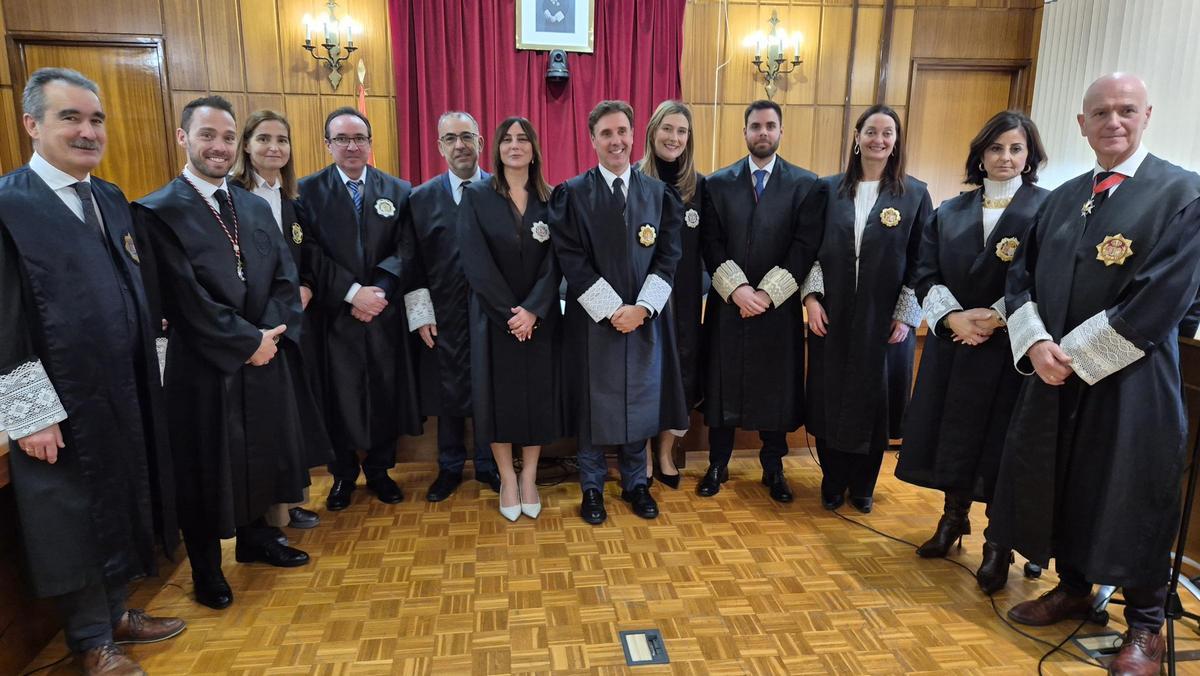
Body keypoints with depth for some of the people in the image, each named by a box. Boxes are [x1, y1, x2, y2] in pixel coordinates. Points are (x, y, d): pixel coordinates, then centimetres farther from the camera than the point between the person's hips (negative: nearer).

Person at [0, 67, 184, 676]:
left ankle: (116, 614, 39)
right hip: (61, 406, -6)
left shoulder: (112, 199, 8)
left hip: (126, 393, 7)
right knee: (74, 521, 10)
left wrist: (149, 370, 13)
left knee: (118, 506, 19)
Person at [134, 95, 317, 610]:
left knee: (261, 455, 18)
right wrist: (247, 342, -16)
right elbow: (185, 298, -17)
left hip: (264, 358, 6)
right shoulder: (157, 211, -10)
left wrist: (271, 333, -11)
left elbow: (284, 275, 4)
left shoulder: (255, 207, 9)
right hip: (204, 366, -5)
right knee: (205, 468, 9)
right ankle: (206, 569, 29)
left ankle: (255, 539, 40)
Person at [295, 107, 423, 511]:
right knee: (338, 397, 5)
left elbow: (405, 251, -1)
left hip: (384, 312, 2)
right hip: (333, 314, -2)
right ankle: (343, 474, 26)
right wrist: (353, 292, -17)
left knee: (386, 393, 9)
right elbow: (312, 255, -8)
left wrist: (379, 290, -16)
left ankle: (379, 470, 28)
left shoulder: (398, 190, 7)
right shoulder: (308, 190, 1)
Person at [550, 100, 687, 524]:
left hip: (645, 319, 3)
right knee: (594, 405, 8)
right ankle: (592, 488, 26)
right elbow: (572, 261, -9)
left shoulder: (659, 193, 5)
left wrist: (641, 308, -12)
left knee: (639, 403, 12)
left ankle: (635, 484, 31)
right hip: (593, 321, -2)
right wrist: (612, 310, -15)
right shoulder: (572, 194, -3)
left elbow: (668, 257, 0)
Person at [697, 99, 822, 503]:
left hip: (779, 306, 0)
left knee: (776, 388, 8)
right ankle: (718, 466, 23)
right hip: (728, 304, 1)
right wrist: (737, 288, -15)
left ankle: (773, 469, 25)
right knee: (723, 386, 7)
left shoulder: (805, 184, 2)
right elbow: (711, 243, -2)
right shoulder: (718, 183, 5)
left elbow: (805, 246, -5)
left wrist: (767, 293, -13)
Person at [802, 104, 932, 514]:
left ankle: (863, 486, 27)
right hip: (831, 315, 1)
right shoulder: (830, 189, 3)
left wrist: (907, 315, -6)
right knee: (829, 398, 7)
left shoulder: (914, 194, 0)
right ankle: (833, 482, 25)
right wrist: (811, 296, -5)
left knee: (873, 400, 8)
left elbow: (921, 261, 0)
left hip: (884, 319, -1)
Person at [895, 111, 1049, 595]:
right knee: (951, 434, 11)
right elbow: (926, 274, 3)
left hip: (1009, 349, -3)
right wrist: (953, 316, -12)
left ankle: (997, 545, 15)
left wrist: (995, 318, -16)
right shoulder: (950, 211, 9)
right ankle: (953, 518, 30)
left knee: (999, 443, 1)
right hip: (953, 342, 4)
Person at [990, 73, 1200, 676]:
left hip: (1131, 381, -5)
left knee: (1130, 499, 4)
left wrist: (1075, 354, -15)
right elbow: (1022, 277, 8)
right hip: (1054, 374, 6)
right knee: (1057, 485, 15)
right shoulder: (1062, 199, 11)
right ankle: (1073, 588, 37)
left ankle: (1145, 625, 24)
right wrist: (1037, 344, -9)